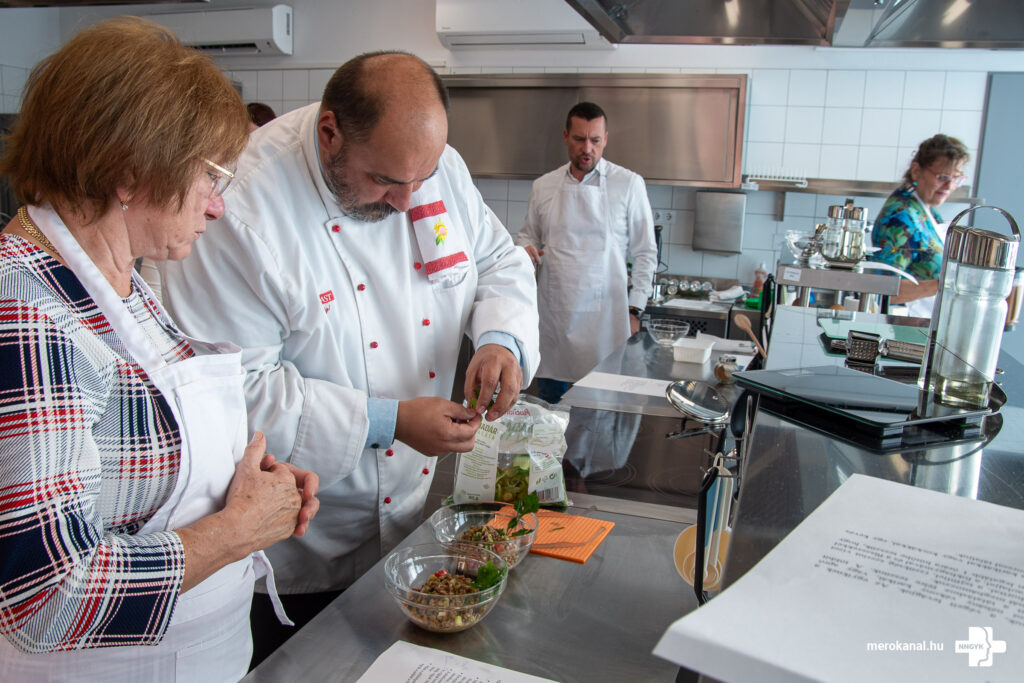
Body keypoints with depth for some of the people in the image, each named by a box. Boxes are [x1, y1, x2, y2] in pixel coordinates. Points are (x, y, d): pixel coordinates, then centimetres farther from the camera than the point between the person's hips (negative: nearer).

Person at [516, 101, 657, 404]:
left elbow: (644, 253, 2)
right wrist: (525, 248, -4)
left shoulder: (629, 184, 1)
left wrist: (634, 311, -4)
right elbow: (528, 234, 21)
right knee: (549, 412, 9)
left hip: (604, 317, -3)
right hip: (553, 315, 3)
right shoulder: (543, 186, 9)